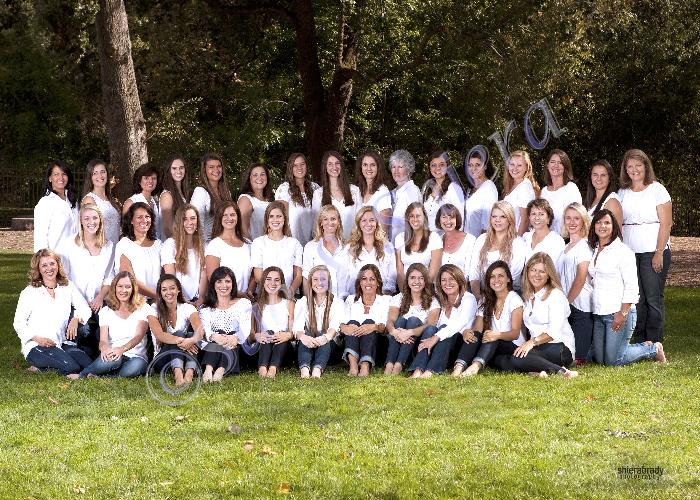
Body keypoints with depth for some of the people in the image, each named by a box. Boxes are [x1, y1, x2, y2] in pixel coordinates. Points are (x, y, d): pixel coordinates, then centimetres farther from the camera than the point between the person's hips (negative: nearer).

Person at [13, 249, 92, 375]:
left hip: (61, 343, 5)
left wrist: (76, 319, -16)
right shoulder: (29, 292, 1)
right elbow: (18, 323, -1)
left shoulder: (67, 288, 12)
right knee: (71, 367, -30)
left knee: (89, 366, -24)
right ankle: (39, 364, -3)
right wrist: (38, 338, -16)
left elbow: (85, 309, 8)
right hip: (36, 346, -5)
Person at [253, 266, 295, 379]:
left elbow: (293, 331, 4)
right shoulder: (257, 306, 14)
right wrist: (257, 336, -20)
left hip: (283, 348, 0)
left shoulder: (288, 304, 15)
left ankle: (273, 368, -58)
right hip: (262, 348, 0)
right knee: (269, 333, -30)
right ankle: (262, 367, -56)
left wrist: (287, 335, -20)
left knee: (284, 337, -31)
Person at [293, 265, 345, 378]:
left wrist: (325, 337, -36)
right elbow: (297, 328, -7)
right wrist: (302, 336, -33)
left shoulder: (337, 302, 8)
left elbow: (334, 327, -12)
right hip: (306, 347, 1)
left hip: (328, 346, -1)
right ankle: (304, 368, -56)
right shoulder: (302, 302, 11)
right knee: (306, 335, -31)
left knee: (323, 336, -32)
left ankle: (318, 369, -57)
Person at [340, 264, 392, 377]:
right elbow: (342, 324, 3)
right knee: (353, 323, -26)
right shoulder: (351, 300, 20)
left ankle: (365, 367, -54)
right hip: (352, 346, 1)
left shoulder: (386, 300, 14)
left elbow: (385, 327, -4)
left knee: (369, 322, -29)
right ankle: (353, 365, -53)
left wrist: (374, 327, -28)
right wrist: (344, 327, -23)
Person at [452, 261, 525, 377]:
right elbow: (477, 328, 0)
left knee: (492, 340, -34)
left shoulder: (514, 299, -3)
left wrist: (498, 335, -38)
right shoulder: (486, 301, 14)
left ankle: (475, 366, -60)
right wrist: (467, 332, -26)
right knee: (474, 335, -25)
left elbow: (515, 333, -15)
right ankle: (458, 367, -48)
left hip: (513, 347, -4)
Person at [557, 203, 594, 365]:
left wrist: (567, 302, -12)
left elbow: (580, 279, -13)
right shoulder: (566, 247, 19)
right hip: (566, 305, 8)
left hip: (580, 306, -8)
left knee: (577, 359, -12)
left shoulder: (584, 245, -6)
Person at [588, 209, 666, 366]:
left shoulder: (622, 251, -9)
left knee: (613, 360, -9)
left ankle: (653, 349, 14)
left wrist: (623, 313, -18)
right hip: (599, 314, 8)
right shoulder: (594, 251, 13)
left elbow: (631, 286, -12)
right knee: (600, 359, 7)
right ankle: (647, 347, 25)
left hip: (619, 312, -8)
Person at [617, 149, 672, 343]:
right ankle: (640, 342, 11)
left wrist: (659, 253, -12)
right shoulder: (622, 193, 13)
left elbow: (666, 224, -5)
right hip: (628, 253, 4)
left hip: (653, 252, -4)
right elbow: (618, 224, 14)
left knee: (653, 298, -4)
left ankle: (654, 344, 2)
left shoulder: (657, 190, 0)